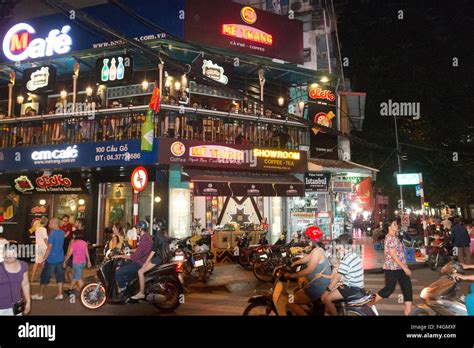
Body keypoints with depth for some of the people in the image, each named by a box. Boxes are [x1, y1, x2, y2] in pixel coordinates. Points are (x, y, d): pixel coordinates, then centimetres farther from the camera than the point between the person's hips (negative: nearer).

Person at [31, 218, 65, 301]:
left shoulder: (52, 233, -16)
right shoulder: (62, 233, 6)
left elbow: (49, 247, -19)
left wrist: (44, 259, -14)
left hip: (51, 259, -6)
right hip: (60, 258, 7)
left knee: (45, 277, 7)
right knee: (59, 276, 10)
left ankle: (40, 295, 16)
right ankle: (60, 294, 11)